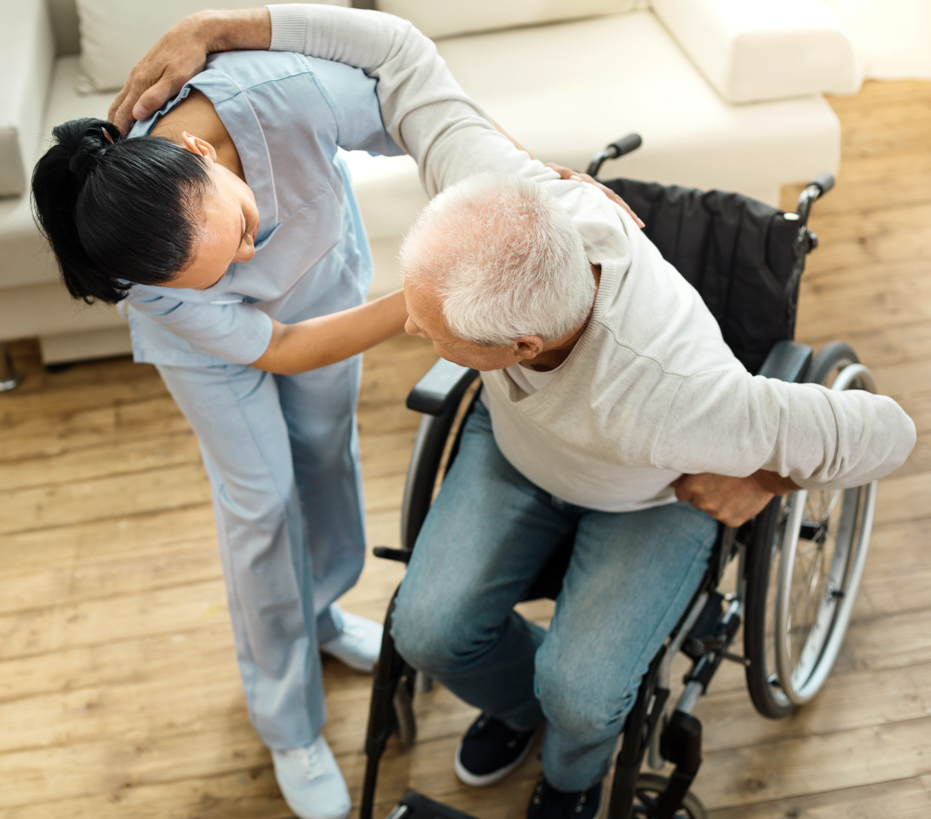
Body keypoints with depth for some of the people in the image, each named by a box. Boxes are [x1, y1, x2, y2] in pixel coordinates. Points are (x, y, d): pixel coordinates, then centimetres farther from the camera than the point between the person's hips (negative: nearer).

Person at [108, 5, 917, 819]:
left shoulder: (671, 400, -48)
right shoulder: (506, 203, -38)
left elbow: (884, 433, -33)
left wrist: (765, 483, -15)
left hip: (654, 495, -3)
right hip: (515, 442, 4)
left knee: (578, 688, -19)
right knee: (430, 629, -8)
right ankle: (517, 698, 29)